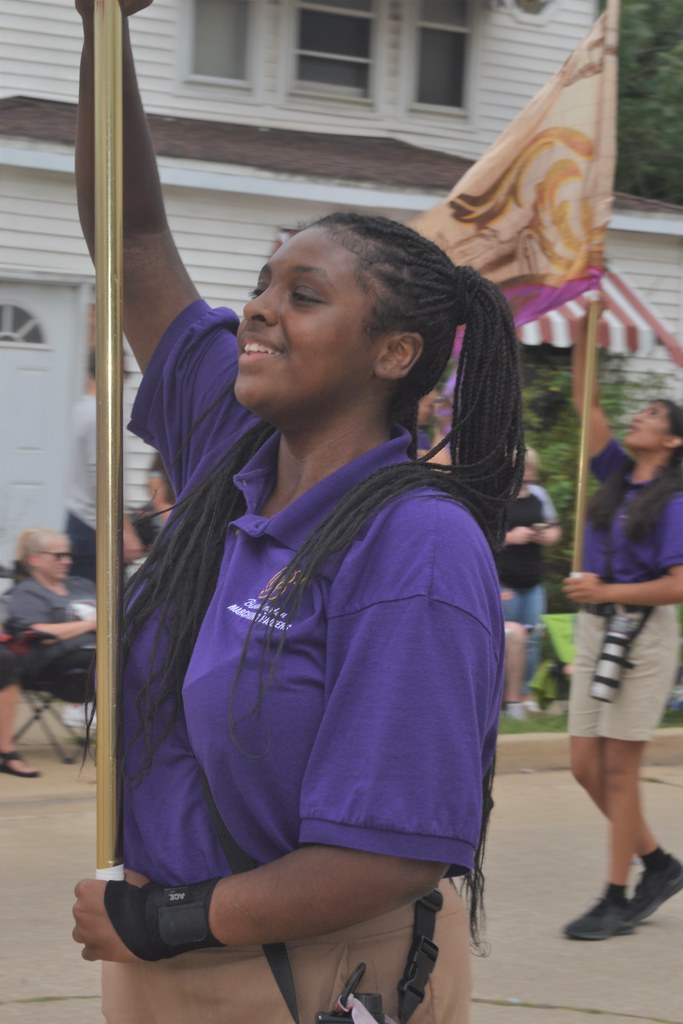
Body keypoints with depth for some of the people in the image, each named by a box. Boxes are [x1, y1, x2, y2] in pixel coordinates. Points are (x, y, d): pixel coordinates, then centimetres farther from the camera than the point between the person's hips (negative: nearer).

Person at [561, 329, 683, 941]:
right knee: (586, 766, 7)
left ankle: (618, 900, 3)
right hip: (596, 631, 7)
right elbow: (586, 405, 8)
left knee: (619, 770, -4)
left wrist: (607, 591, -20)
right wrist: (585, 335, 2)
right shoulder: (617, 475, 9)